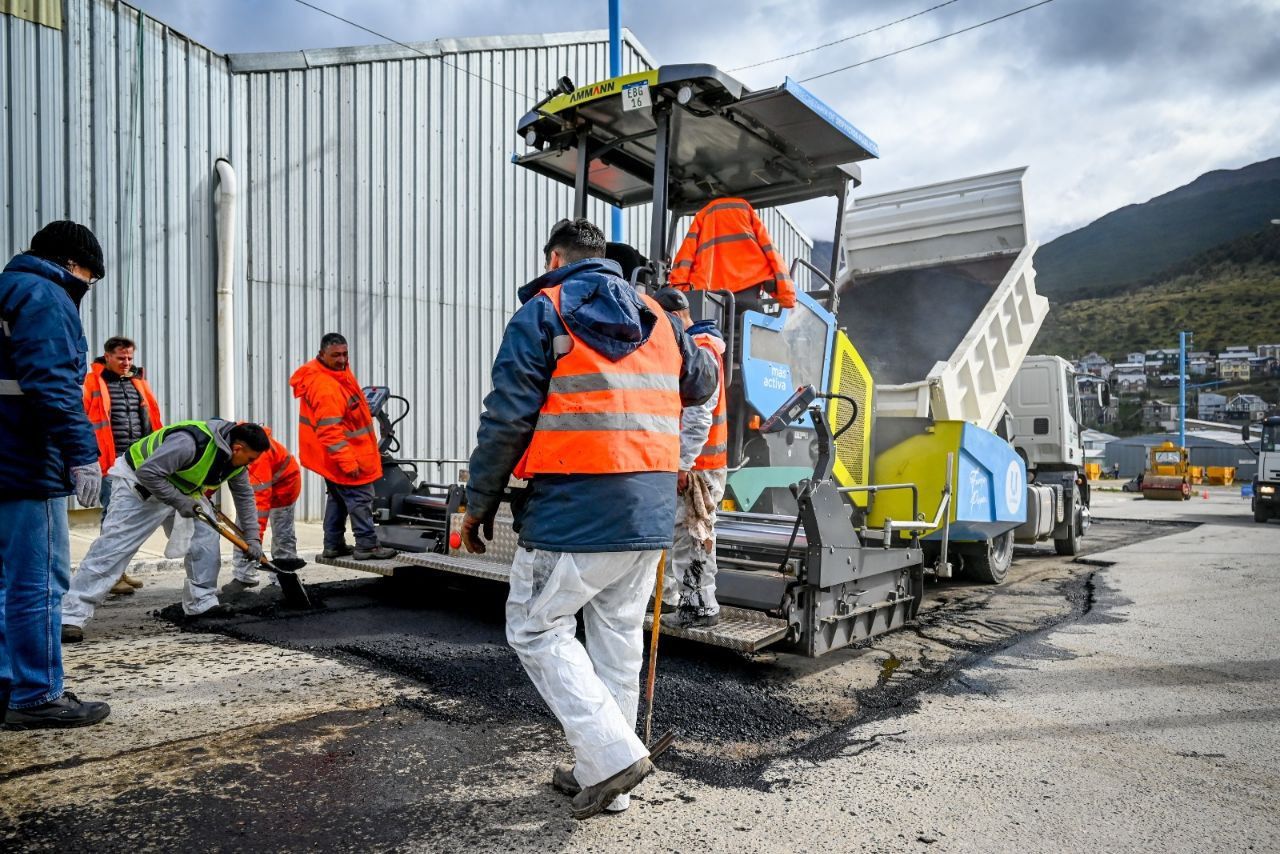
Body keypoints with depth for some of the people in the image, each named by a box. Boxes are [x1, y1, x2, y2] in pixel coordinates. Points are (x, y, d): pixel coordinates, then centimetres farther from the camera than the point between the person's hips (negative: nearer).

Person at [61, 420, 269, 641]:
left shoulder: (236, 458, -8)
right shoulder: (191, 441, -36)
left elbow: (245, 496, 5)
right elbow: (148, 473, -34)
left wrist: (252, 538, 5)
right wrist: (180, 502, -28)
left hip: (181, 491, 8)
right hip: (137, 483, -8)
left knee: (205, 536, -1)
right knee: (113, 548, -12)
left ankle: (202, 603, 10)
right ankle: (71, 617, -8)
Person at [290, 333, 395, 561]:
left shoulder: (338, 373, 7)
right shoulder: (326, 388, -26)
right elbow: (330, 431, -29)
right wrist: (348, 462, -29)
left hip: (333, 457, 11)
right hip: (343, 456, -11)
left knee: (338, 498, 18)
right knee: (360, 498, -3)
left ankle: (333, 545, 27)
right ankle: (367, 545, 4)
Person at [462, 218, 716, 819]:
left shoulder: (543, 313, -3)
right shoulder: (658, 318, 14)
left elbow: (507, 418, -9)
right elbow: (701, 385, 30)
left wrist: (479, 503, 1)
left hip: (574, 513, -6)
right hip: (651, 515, 7)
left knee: (534, 629, 9)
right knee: (620, 639, 15)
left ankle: (611, 755, 2)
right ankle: (605, 779, 27)